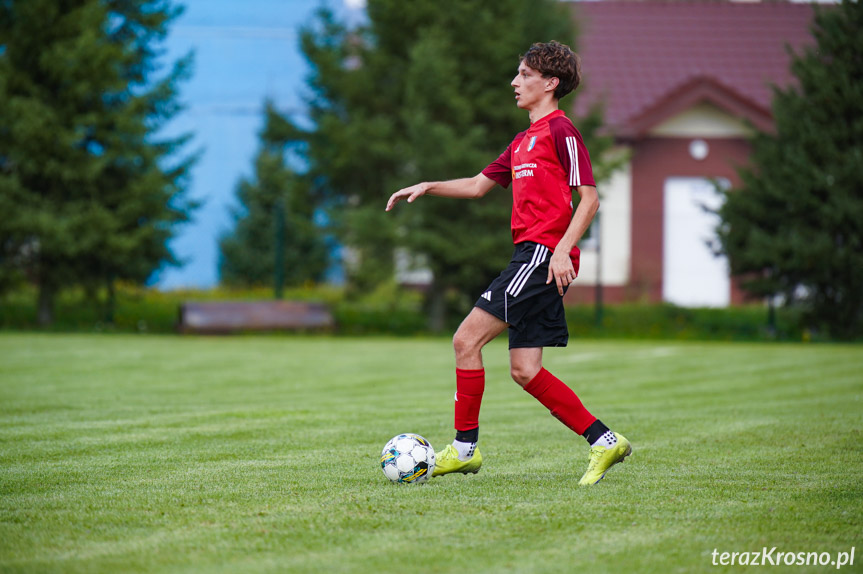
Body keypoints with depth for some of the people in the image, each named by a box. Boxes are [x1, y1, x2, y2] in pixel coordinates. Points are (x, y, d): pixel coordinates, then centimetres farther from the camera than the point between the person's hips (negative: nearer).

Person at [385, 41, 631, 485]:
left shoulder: (560, 129, -6)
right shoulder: (524, 141, 23)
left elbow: (589, 198, -11)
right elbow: (479, 185, 31)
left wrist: (562, 248, -21)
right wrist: (428, 187, 19)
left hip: (544, 256, -9)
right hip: (531, 253, 9)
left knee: (468, 339, -11)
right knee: (523, 370, 4)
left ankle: (464, 448, -6)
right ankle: (604, 441, 6)